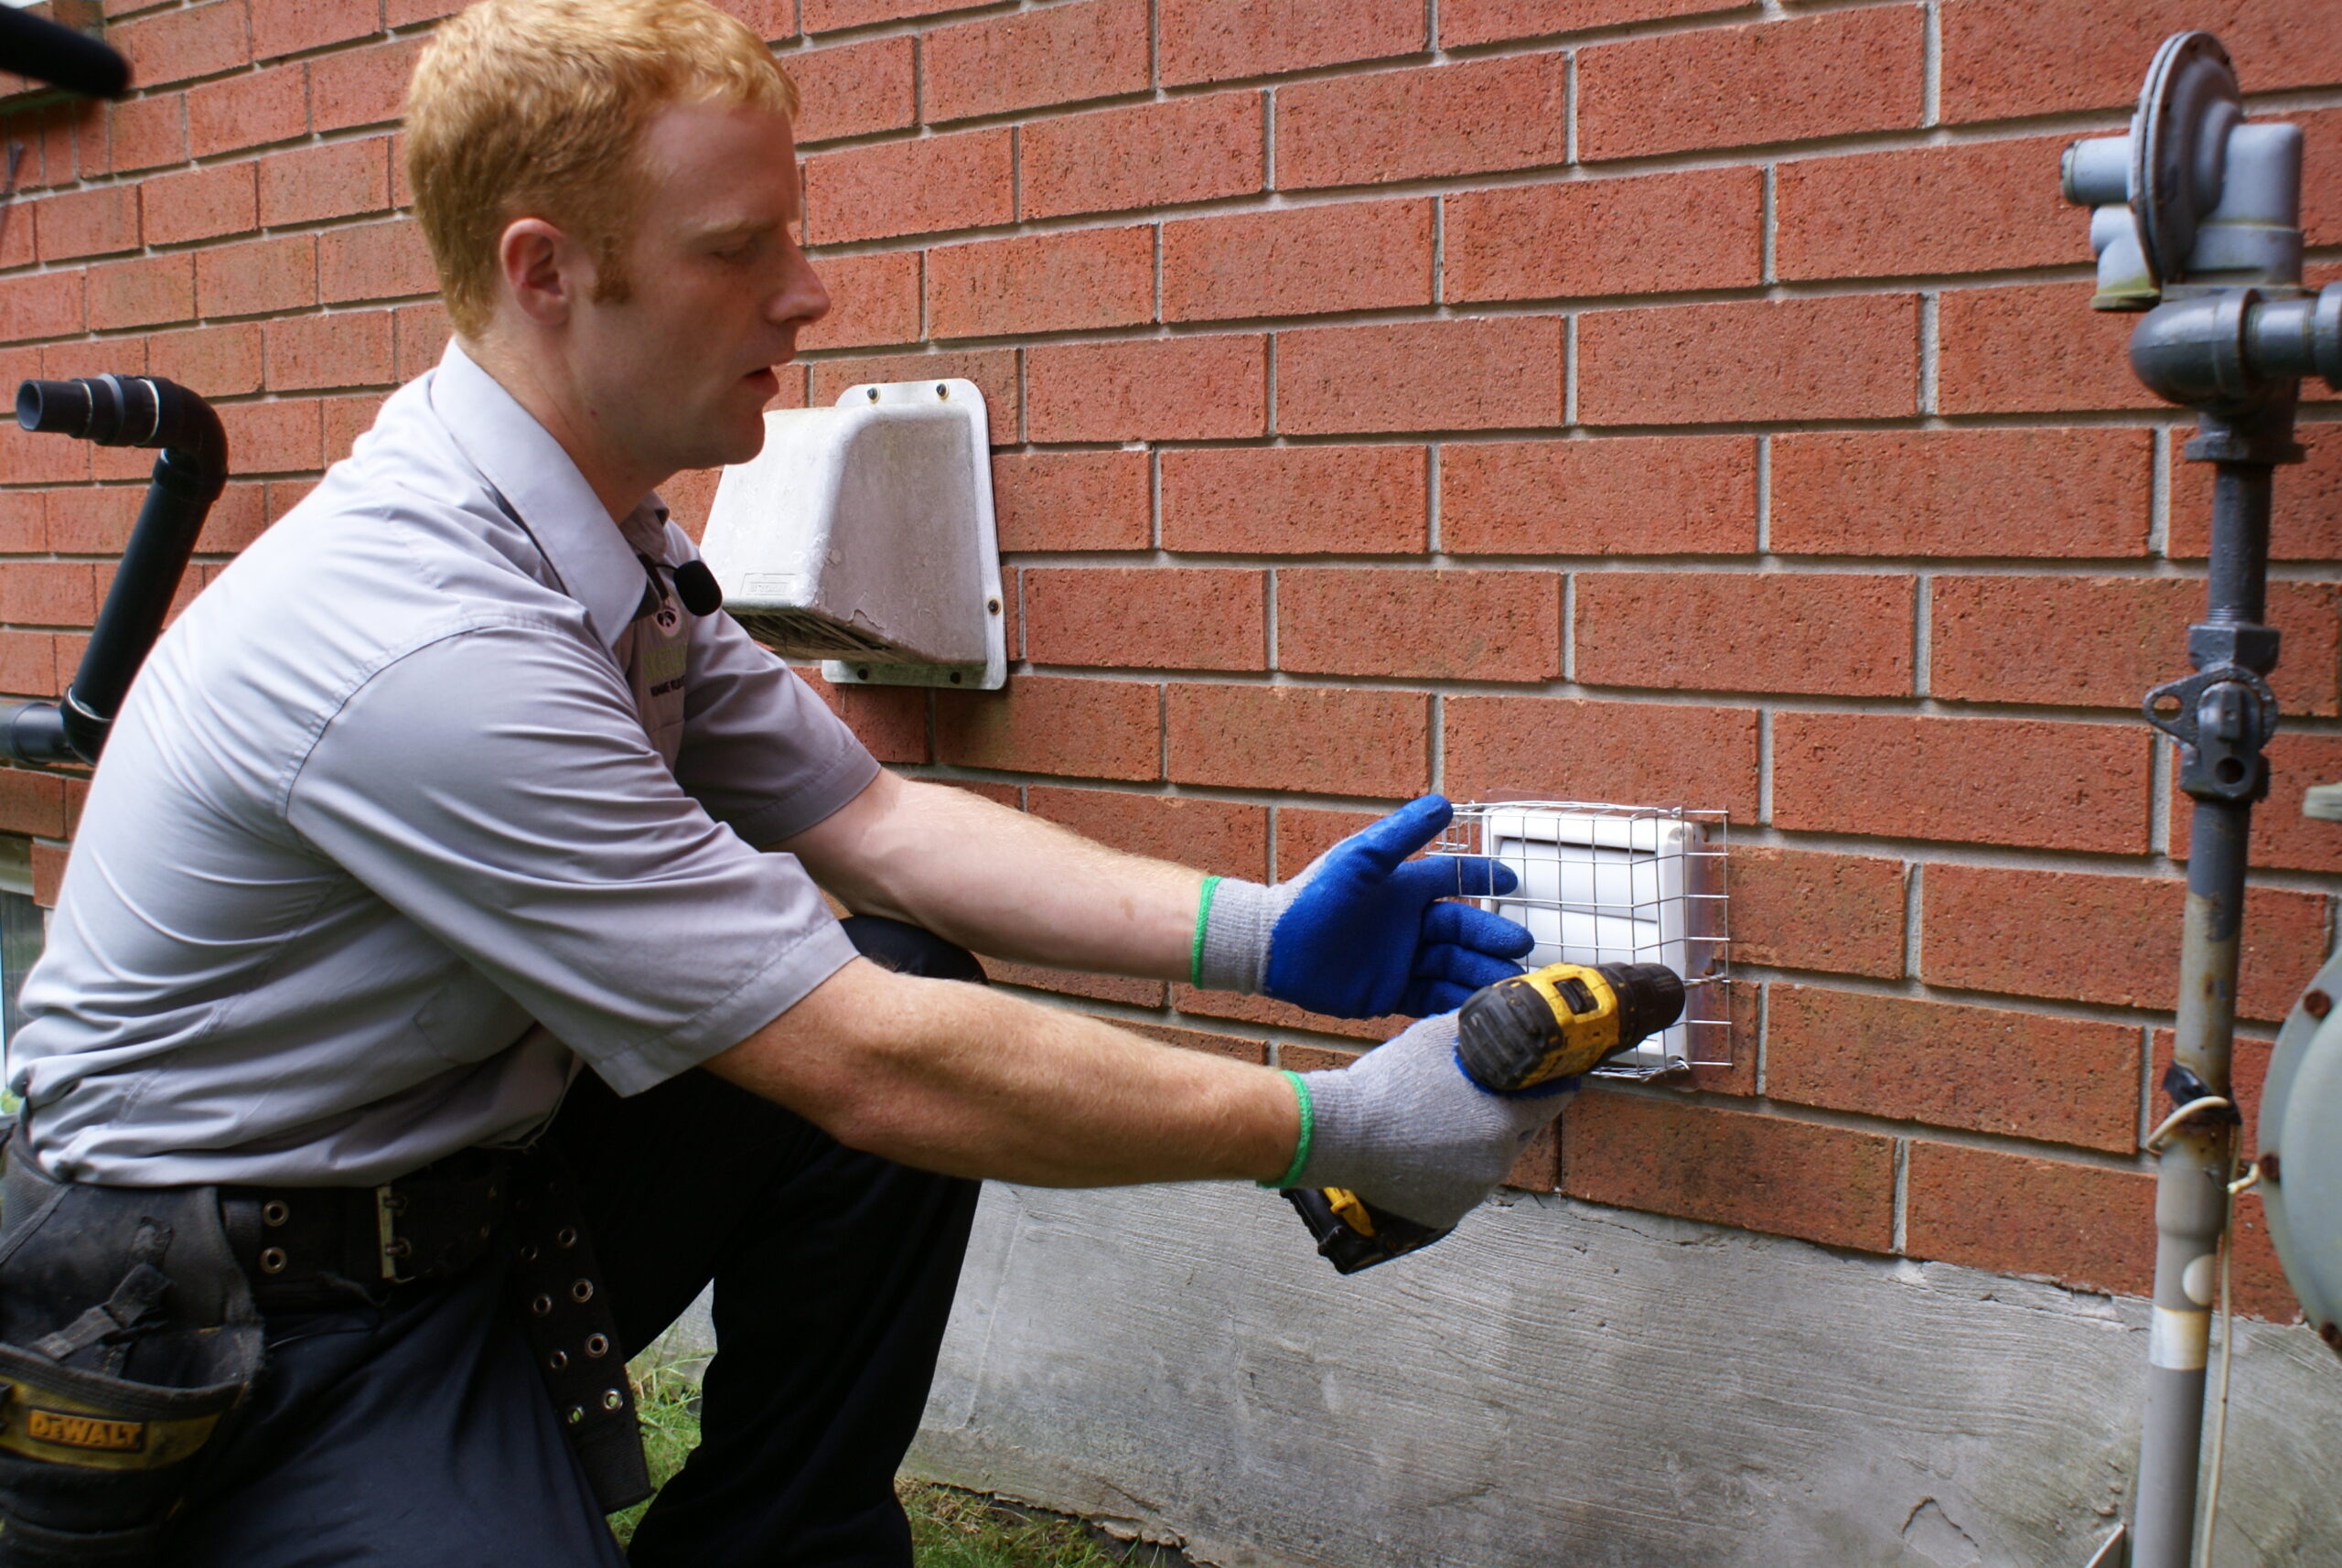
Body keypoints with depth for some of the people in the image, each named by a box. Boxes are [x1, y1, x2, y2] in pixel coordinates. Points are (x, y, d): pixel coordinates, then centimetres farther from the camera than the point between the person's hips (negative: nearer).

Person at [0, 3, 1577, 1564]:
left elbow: (870, 819, 4)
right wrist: (1337, 1130, -20)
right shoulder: (429, 647, -28)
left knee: (925, 981, -1)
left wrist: (1260, 935, -6)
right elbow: (866, 1066, -27)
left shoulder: (613, 552, 0)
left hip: (470, 1180, 9)